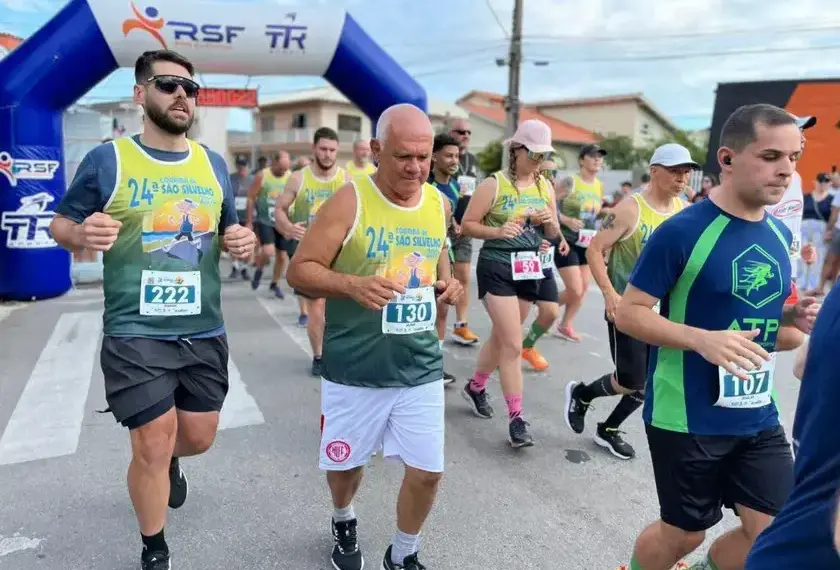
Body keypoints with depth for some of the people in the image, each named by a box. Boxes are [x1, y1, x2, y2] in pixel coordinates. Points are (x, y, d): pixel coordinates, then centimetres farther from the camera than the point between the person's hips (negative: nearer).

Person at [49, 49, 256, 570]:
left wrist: (241, 241, -7)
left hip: (205, 332, 4)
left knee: (199, 438, 17)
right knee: (151, 449, 3)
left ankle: (169, 462, 55)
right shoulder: (108, 160, -5)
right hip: (136, 334, -4)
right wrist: (82, 234, -21)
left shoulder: (213, 164, 6)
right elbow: (59, 224, 2)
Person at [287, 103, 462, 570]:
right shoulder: (350, 201, -12)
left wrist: (449, 285, -2)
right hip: (355, 369, -3)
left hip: (421, 368, 3)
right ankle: (344, 522, 51)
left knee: (428, 471, 5)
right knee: (345, 464, 16)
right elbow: (300, 270, -11)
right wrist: (352, 285, -28)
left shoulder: (439, 202, 3)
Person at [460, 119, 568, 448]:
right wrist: (497, 231, -22)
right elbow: (467, 225, -7)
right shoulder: (494, 185, -8)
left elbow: (554, 235, 14)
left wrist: (549, 222, -8)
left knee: (502, 336, 17)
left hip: (532, 266, 6)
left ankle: (475, 387, 40)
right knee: (512, 344, -8)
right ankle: (516, 418, 3)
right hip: (497, 267, -6)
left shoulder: (546, 187, 8)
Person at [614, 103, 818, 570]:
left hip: (758, 416, 7)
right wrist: (702, 340, -29)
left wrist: (794, 314, -3)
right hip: (687, 417, -6)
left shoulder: (780, 234, 5)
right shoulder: (682, 231, -17)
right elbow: (629, 314, -15)